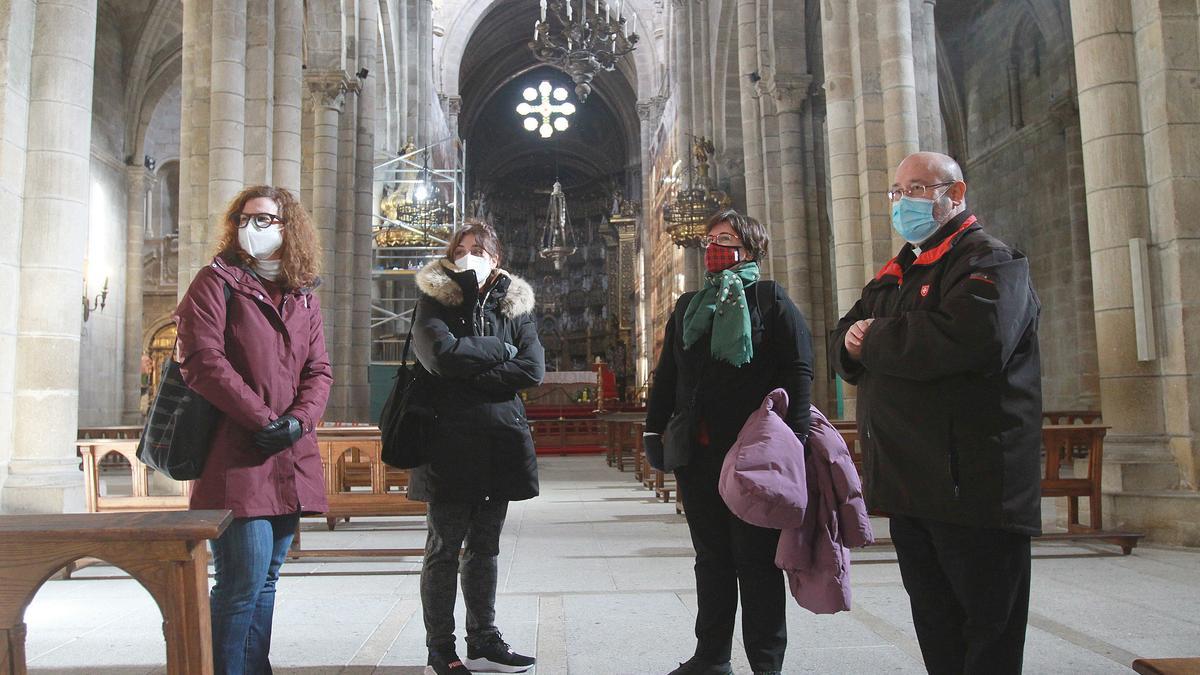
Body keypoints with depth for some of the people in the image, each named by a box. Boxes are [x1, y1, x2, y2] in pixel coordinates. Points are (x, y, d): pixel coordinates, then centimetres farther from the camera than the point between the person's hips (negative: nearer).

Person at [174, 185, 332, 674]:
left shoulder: (304, 295, 15)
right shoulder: (217, 281, 0)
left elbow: (319, 370, 10)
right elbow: (202, 360, -11)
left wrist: (298, 420, -10)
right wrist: (262, 419, -15)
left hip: (290, 460, 6)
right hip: (235, 458, -5)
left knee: (266, 579, 14)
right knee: (243, 582, -8)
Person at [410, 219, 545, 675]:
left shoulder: (515, 305, 11)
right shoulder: (434, 303, 3)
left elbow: (534, 370, -4)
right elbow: (444, 354, -18)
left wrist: (469, 377, -11)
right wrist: (501, 350, -7)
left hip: (500, 443, 4)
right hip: (450, 444, -4)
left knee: (484, 547, 12)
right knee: (444, 548, 4)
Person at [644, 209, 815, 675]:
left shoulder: (770, 300, 0)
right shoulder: (688, 306, 17)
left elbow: (798, 370, -7)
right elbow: (667, 373, 17)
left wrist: (791, 437, -16)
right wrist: (654, 428, 9)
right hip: (697, 451, 5)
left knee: (757, 560, 2)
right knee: (711, 557, 13)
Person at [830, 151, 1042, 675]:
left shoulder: (991, 260, -7)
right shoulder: (895, 276, 21)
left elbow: (968, 338, -27)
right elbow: (845, 350, 18)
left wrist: (873, 339, -12)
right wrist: (852, 341, -9)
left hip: (973, 487, -8)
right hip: (909, 484, 8)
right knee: (936, 629, 17)